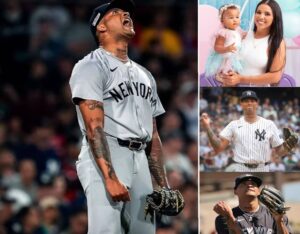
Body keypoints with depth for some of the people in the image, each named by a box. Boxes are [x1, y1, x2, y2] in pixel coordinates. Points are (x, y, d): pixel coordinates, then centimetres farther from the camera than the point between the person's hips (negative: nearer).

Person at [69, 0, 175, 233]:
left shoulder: (144, 74, 24)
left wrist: (163, 184, 15)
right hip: (105, 161, -8)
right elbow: (94, 127, -13)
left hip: (140, 162, 8)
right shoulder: (92, 67, -2)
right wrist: (110, 177, -23)